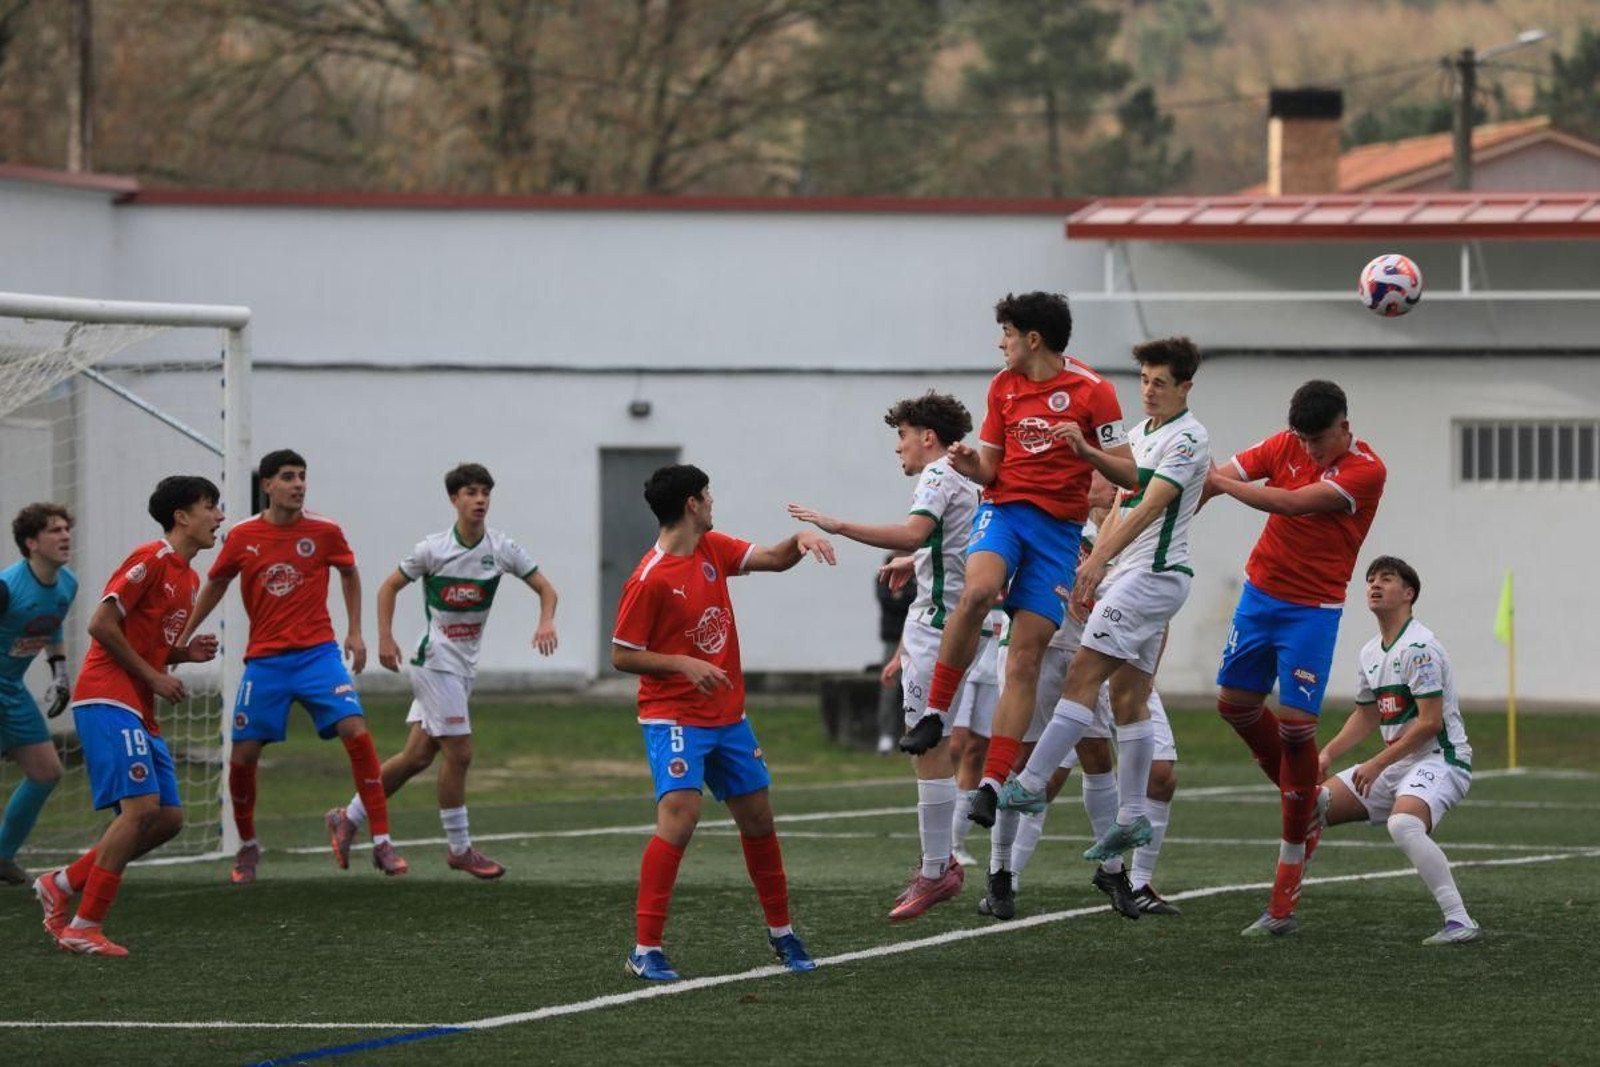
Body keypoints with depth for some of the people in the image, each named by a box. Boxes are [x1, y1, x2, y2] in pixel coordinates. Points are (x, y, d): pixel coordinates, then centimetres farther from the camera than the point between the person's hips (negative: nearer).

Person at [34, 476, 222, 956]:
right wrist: (153, 676, -13)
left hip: (140, 710, 10)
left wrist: (187, 652, 6)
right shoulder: (151, 560, -10)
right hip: (107, 698, -10)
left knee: (168, 818, 3)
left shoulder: (189, 578, 19)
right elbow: (102, 624, -15)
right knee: (142, 805, -20)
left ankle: (62, 884, 13)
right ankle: (84, 926, -16)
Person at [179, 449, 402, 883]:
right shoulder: (243, 537, -1)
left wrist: (355, 632, 11)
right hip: (264, 661, 1)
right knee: (243, 756, -1)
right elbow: (215, 585, 15)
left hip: (317, 653, -1)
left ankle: (382, 843, -13)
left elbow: (349, 572, 16)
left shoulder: (324, 532, -3)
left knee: (357, 733, -18)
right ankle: (247, 847, 23)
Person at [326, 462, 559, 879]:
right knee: (458, 753, -10)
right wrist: (385, 638, -9)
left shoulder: (502, 549, 0)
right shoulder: (432, 550, -9)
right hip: (436, 659, -5)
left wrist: (546, 621, -17)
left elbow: (545, 588, 3)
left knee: (417, 756, 6)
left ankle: (350, 818, 21)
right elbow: (390, 586, 2)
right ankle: (459, 848, 3)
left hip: (465, 664, 5)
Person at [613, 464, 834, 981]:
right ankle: (645, 949, -20)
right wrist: (683, 665, -22)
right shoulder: (650, 580, -17)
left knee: (759, 818, 14)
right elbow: (621, 656, -12)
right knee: (679, 814, -22)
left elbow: (773, 559, 8)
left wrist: (801, 539, -14)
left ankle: (781, 932, 31)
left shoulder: (713, 549, 5)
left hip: (728, 716, 8)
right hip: (674, 719, -8)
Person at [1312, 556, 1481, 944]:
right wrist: (1327, 755, 11)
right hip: (1395, 764, 9)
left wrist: (1377, 765, -16)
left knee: (1403, 823, -38)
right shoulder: (1371, 652, 14)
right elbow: (1367, 715, 26)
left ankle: (1460, 922, -38)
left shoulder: (1419, 647, -15)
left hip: (1440, 759, -9)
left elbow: (1430, 721, -19)